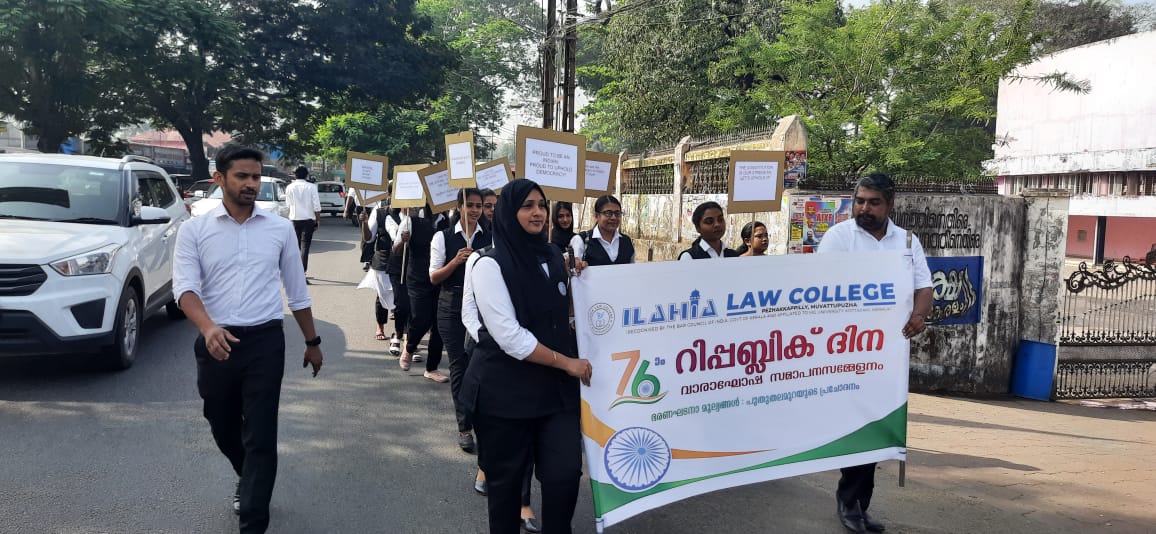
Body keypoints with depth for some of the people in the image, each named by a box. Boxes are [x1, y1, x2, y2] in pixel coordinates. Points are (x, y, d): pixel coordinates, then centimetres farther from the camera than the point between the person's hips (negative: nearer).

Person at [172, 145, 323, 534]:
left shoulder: (280, 229, 4)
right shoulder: (194, 230, 0)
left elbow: (297, 290, 11)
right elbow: (185, 287, -12)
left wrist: (312, 341, 13)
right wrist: (208, 328, -30)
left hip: (265, 342, -1)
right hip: (216, 344, 1)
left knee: (261, 436, -3)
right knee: (223, 430, 18)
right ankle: (249, 481, 47)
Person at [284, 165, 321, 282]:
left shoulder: (290, 187, -1)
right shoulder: (311, 187, -7)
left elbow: (288, 203, 10)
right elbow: (316, 205, -8)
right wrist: (318, 219, 2)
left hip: (294, 219, 2)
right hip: (308, 219, -2)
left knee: (295, 246, 16)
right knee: (305, 246, -3)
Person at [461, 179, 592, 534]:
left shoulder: (553, 257, 9)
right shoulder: (490, 265, -12)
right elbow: (509, 336, -18)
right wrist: (566, 362, -13)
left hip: (555, 385, 5)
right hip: (505, 389, -5)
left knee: (566, 471, -2)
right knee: (506, 477, 9)